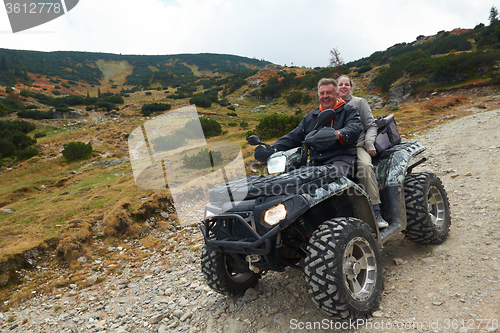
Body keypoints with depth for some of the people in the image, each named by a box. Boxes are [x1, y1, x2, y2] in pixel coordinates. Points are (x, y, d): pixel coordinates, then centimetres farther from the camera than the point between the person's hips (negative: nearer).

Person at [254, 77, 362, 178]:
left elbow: (354, 128, -10)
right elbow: (293, 137, 21)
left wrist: (338, 134, -35)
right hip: (315, 163, 5)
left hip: (342, 158, -4)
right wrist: (271, 149, 4)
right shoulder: (310, 117, 26)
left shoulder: (349, 111, 13)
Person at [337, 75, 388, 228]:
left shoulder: (359, 102, 16)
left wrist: (369, 143, -7)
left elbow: (371, 125, 11)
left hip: (358, 145, -1)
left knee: (365, 166, -35)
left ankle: (376, 212, -32)